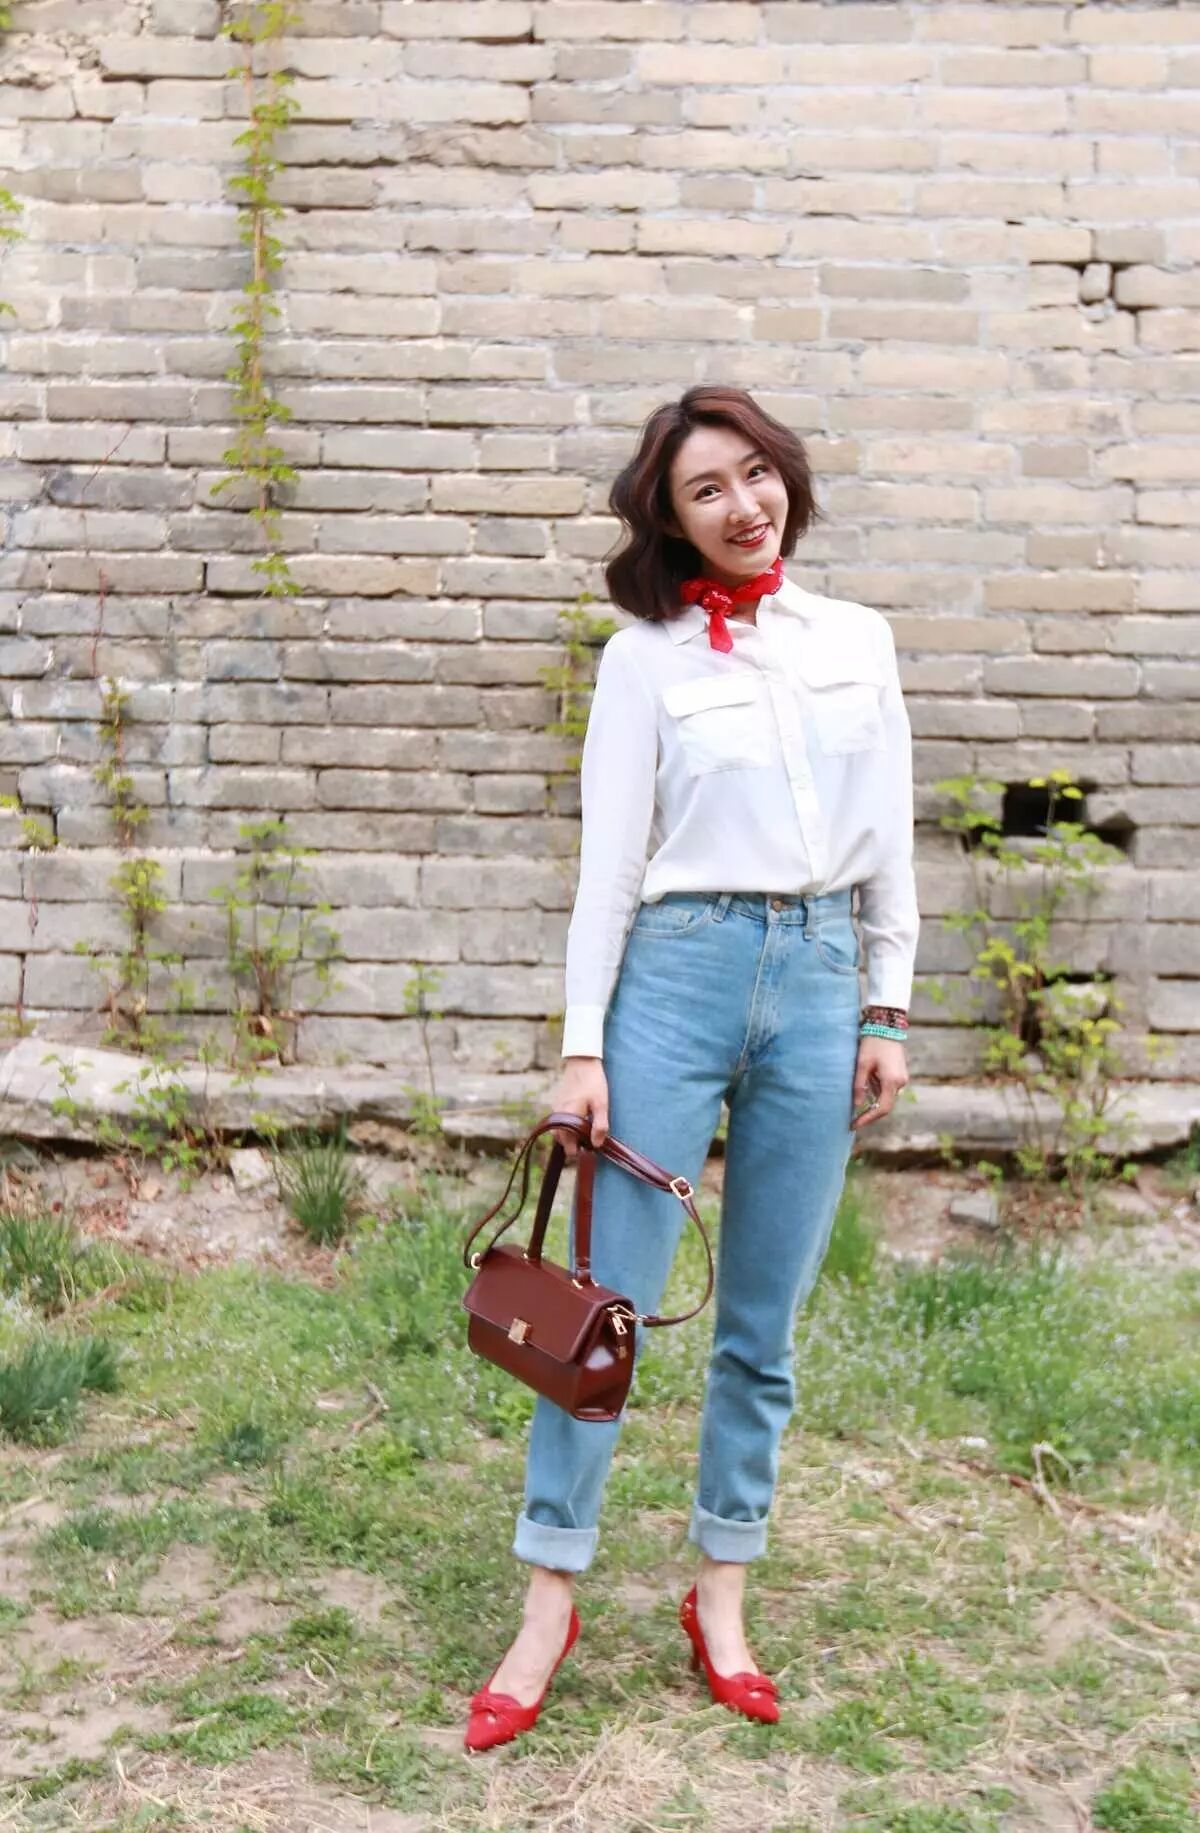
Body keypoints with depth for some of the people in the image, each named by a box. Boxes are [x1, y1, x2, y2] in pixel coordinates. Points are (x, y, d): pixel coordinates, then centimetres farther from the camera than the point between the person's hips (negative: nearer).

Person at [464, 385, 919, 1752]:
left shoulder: (859, 641, 10)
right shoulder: (647, 655, 1)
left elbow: (887, 842, 12)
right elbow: (609, 857, -2)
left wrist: (887, 1012, 7)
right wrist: (583, 1046, -7)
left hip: (820, 980, 3)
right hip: (680, 970, -3)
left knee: (764, 1325, 9)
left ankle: (721, 1596, 22)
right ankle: (549, 1606, 11)